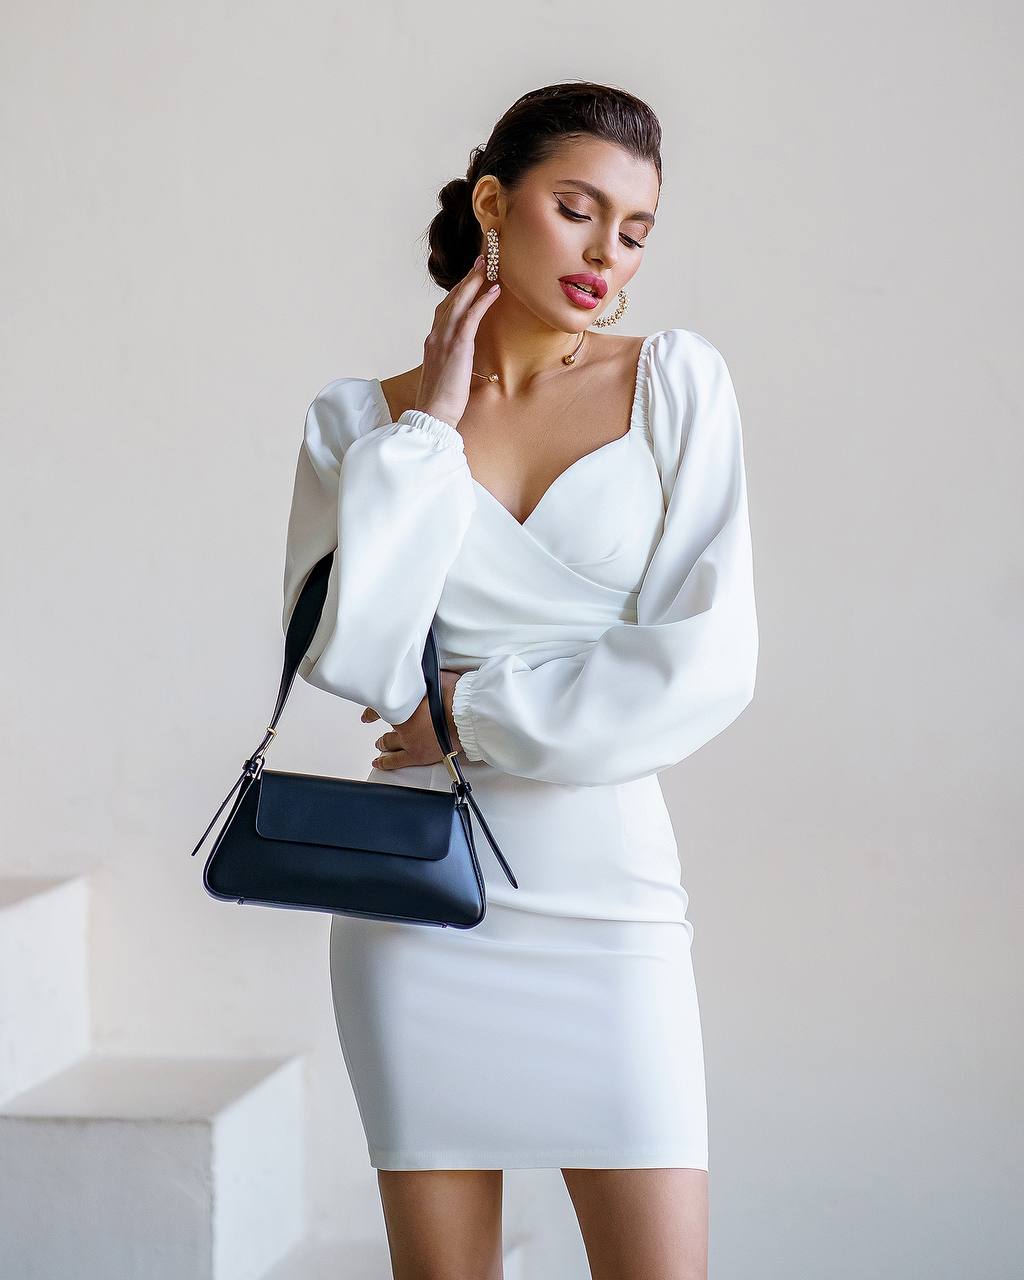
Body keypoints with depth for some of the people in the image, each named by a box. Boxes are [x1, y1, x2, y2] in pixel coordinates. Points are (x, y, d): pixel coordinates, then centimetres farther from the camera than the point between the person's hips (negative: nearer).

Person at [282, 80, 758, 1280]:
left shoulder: (679, 382, 1)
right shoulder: (362, 418, 4)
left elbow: (708, 665, -8)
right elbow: (346, 655, -12)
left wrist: (470, 714, -8)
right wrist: (429, 426, -7)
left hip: (608, 898, -1)